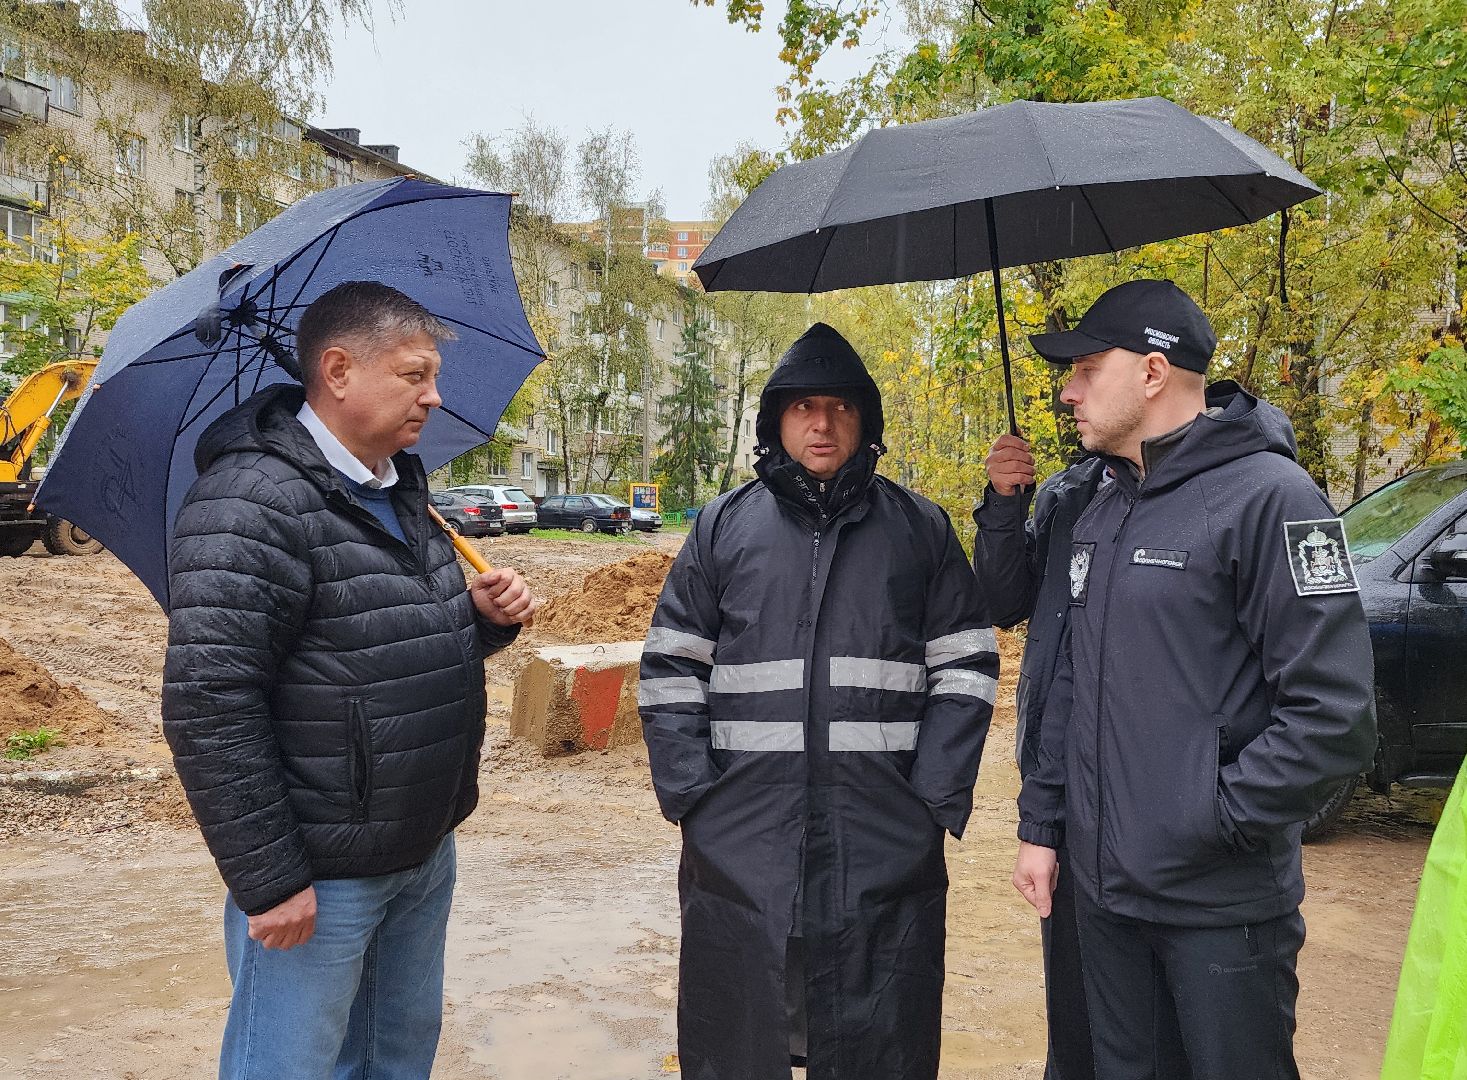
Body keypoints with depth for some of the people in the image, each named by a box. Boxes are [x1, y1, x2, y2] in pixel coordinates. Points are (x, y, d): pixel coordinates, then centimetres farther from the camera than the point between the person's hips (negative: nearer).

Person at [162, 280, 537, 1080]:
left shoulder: (400, 489, 9)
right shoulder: (252, 503, -20)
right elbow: (209, 709, -23)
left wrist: (485, 616, -2)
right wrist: (267, 880, -20)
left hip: (426, 856, 8)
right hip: (318, 877, -8)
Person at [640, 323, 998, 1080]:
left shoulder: (921, 528, 6)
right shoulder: (723, 527, 7)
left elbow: (966, 672, 4)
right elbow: (669, 674, 5)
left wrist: (936, 803, -4)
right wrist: (693, 798, -4)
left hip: (886, 853, 0)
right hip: (739, 853, 1)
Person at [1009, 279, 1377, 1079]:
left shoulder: (1267, 496, -14)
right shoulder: (1100, 514, 10)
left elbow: (1335, 716, -19)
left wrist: (1212, 823, -17)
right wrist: (1042, 824, 12)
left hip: (1222, 906, -7)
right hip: (1101, 893, 7)